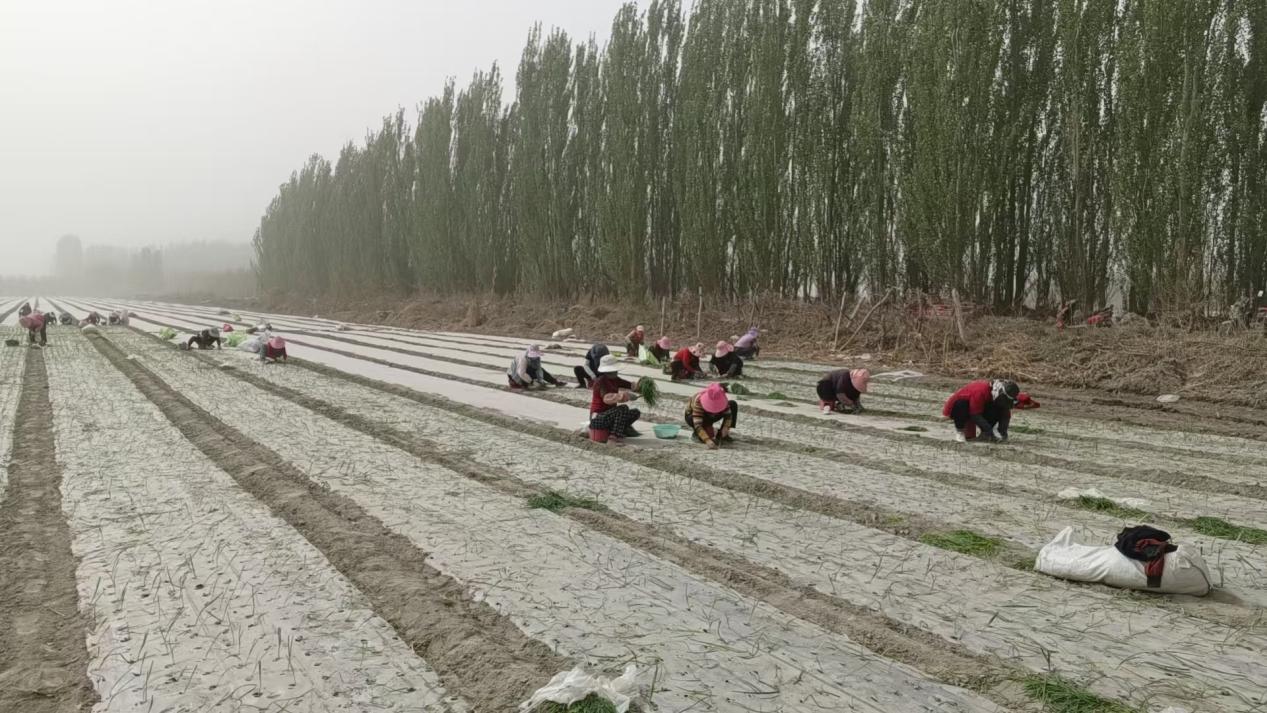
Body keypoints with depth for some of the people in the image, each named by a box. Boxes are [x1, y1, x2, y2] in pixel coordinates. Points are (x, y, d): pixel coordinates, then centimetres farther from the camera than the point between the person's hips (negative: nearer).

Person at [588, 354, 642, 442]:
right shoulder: (601, 381, -18)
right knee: (623, 408, -29)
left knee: (636, 413, 5)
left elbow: (631, 386, 7)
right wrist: (627, 396, -39)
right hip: (598, 418, -9)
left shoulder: (615, 379, 7)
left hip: (609, 415, 9)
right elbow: (607, 398, -34)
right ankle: (615, 436, -24)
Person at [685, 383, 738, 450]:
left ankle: (721, 434, -10)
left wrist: (725, 428, -39)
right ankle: (696, 433, -7)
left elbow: (728, 414, -21)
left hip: (709, 416, 5)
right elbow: (697, 424, -44)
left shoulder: (721, 398, -26)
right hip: (692, 417, -5)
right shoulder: (698, 401, -38)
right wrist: (707, 440, -55)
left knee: (733, 405, -15)